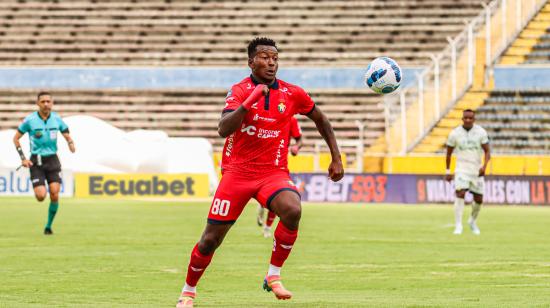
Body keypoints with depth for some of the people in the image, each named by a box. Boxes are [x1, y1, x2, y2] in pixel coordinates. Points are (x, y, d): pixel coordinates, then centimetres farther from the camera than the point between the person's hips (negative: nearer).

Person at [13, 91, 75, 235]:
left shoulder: (56, 119, 1)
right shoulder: (30, 120, -7)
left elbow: (67, 135, 10)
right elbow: (16, 138, 1)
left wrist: (71, 143, -14)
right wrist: (23, 158, -7)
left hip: (52, 160, 2)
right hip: (36, 161, -2)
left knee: (55, 195, -11)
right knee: (41, 197, -14)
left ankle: (48, 226, 8)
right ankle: (38, 189, 26)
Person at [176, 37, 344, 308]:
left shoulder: (291, 94, 0)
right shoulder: (240, 91, -7)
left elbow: (320, 119, 17)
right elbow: (223, 130, -23)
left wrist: (336, 158, 14)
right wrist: (249, 101, -33)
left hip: (273, 172, 1)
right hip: (237, 172, -1)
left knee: (292, 211, -32)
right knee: (210, 240, -1)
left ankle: (273, 277, -14)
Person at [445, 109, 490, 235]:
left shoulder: (481, 132, -4)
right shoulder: (455, 133, -5)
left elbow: (487, 151, -3)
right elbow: (449, 153, 7)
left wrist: (484, 166, -19)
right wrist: (447, 171, 7)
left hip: (477, 170, 2)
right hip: (462, 169, -2)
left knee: (478, 199, 8)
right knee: (460, 194, -21)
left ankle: (472, 221, 36)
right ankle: (458, 226, -21)